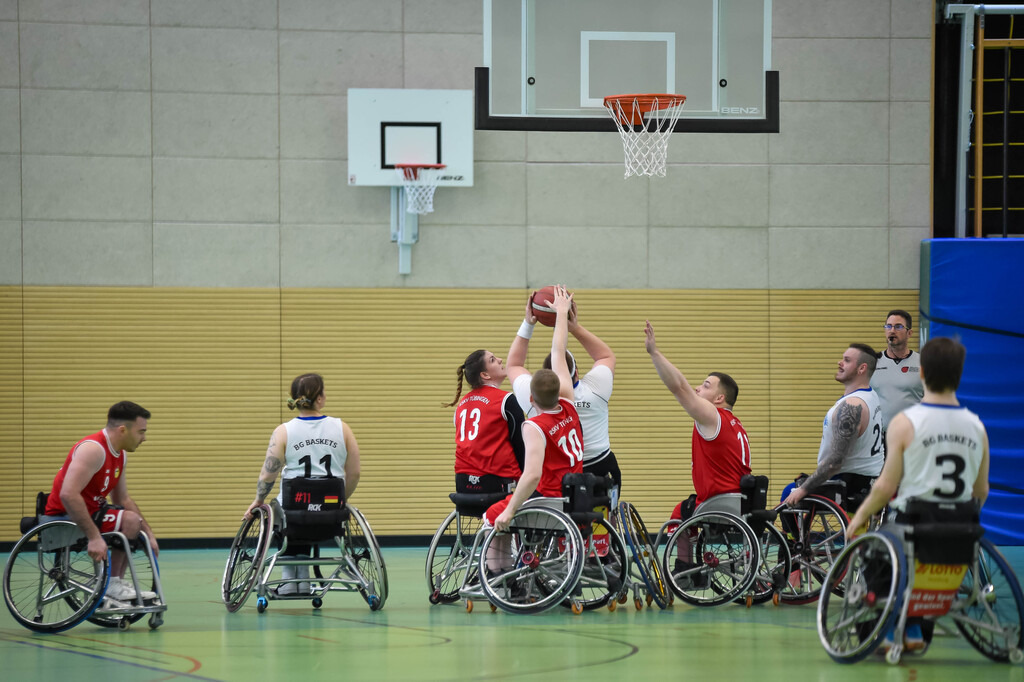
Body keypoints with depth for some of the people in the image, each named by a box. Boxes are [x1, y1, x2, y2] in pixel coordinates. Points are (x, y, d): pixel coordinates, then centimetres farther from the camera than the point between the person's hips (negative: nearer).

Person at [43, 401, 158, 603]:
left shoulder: (120, 455, 9)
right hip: (64, 517, -11)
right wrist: (94, 537, -37)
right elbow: (68, 494, -33)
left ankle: (117, 584, 16)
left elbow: (123, 500, 18)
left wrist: (148, 533, 8)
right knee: (130, 520, -24)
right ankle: (111, 584, -14)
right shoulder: (94, 449, -23)